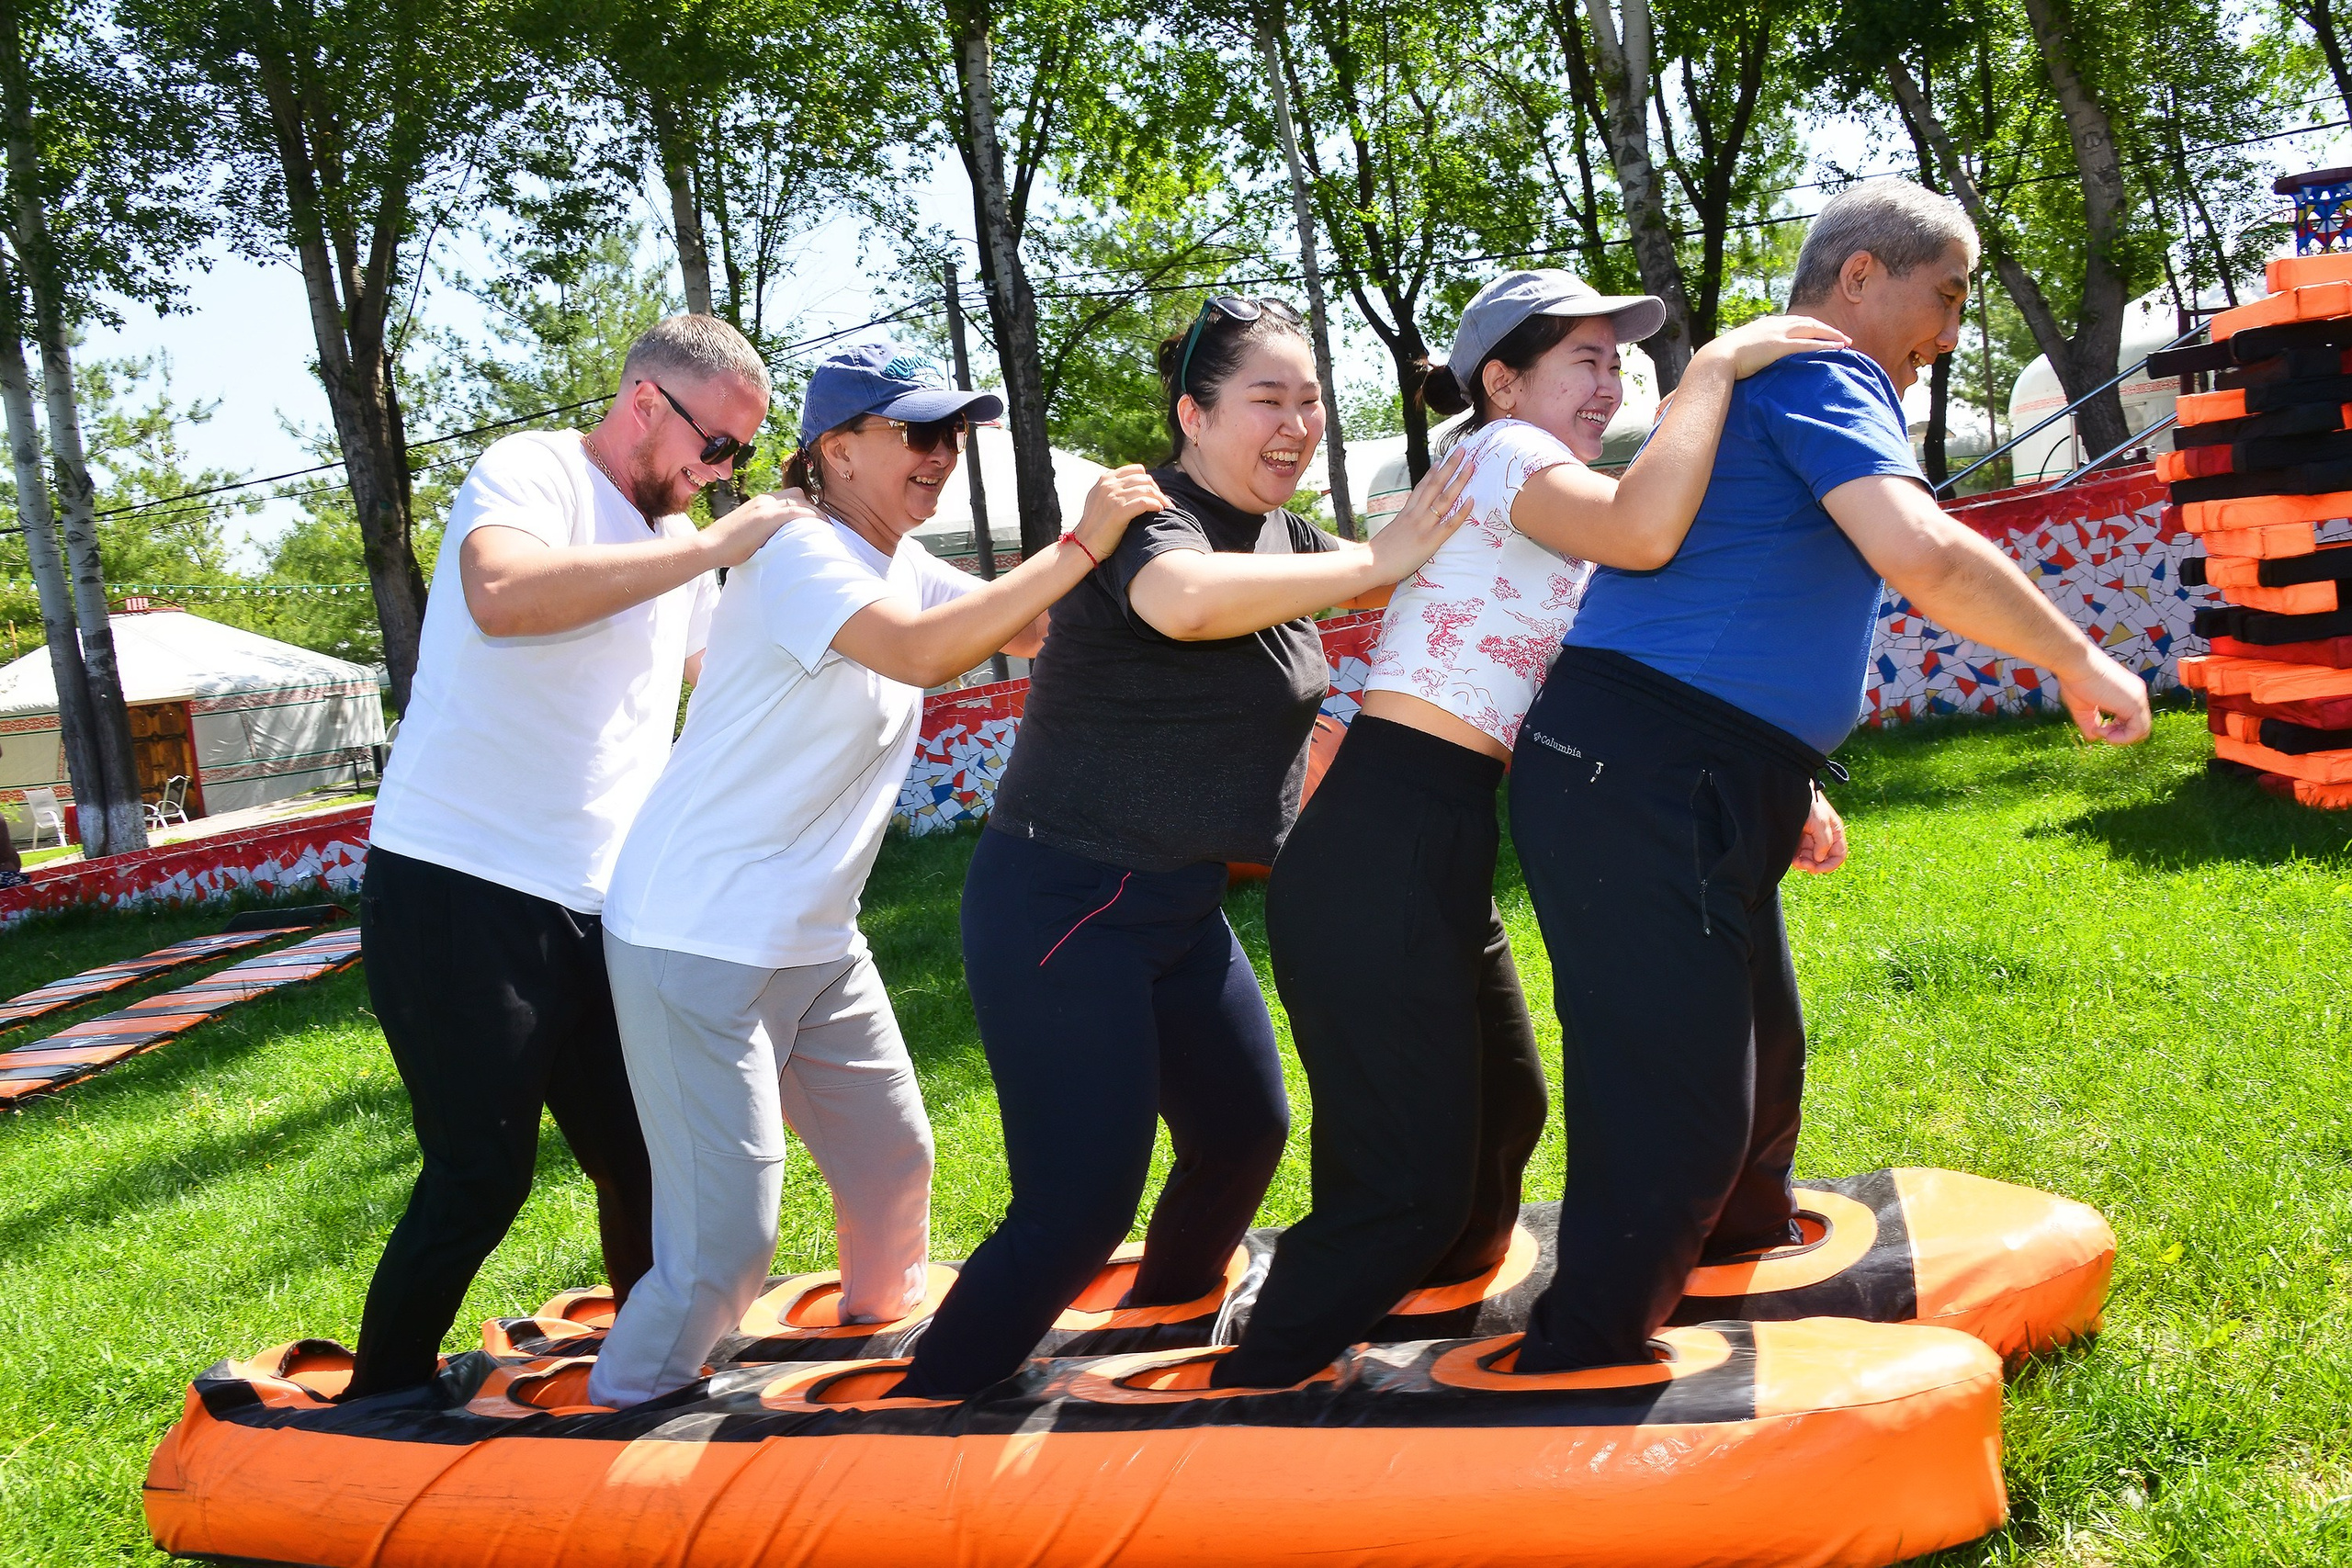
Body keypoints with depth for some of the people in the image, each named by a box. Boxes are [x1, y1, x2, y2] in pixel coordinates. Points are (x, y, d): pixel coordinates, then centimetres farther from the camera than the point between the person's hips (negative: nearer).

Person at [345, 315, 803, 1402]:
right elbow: (500, 593, -35)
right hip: (459, 893, -8)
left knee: (645, 1157, 11)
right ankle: (377, 1408, 13)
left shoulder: (676, 543, 14)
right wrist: (707, 546, -29)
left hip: (596, 909, 8)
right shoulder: (530, 471, -11)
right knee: (482, 1176, -5)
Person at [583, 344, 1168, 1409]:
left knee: (893, 1160, 19)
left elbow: (1044, 629, 8)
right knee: (726, 1235, -9)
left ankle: (882, 1326, 45)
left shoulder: (902, 565, 10)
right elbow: (921, 652, -35)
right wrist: (1081, 545, -31)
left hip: (818, 942, 9)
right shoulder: (800, 555, -19)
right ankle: (622, 1414, 12)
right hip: (702, 948, -9)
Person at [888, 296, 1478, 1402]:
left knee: (1245, 1130, 22)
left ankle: (1164, 1313, 49)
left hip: (1178, 905, 10)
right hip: (1062, 905, -9)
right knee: (1080, 1205, -13)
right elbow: (1185, 599, -43)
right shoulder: (1153, 516, -18)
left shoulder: (1272, 532, 9)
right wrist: (1380, 559, -33)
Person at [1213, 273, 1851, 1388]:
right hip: (1378, 862, -11)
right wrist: (1719, 363, -17)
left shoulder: (1532, 500, 22)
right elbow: (1645, 532, -29)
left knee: (1500, 1115, 26)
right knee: (1410, 1183, -7)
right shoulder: (1503, 453, -8)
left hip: (1440, 859, 11)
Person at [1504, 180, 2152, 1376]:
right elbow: (1923, 553, -26)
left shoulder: (1767, 383, 25)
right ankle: (1573, 1378, 2)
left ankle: (1745, 1256, 49)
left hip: (1696, 793, 11)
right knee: (1675, 1106, -8)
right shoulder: (1820, 372, -9)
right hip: (1643, 784, -11)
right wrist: (2078, 663, -12)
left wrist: (1784, 782, 31)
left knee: (1754, 1061, 27)